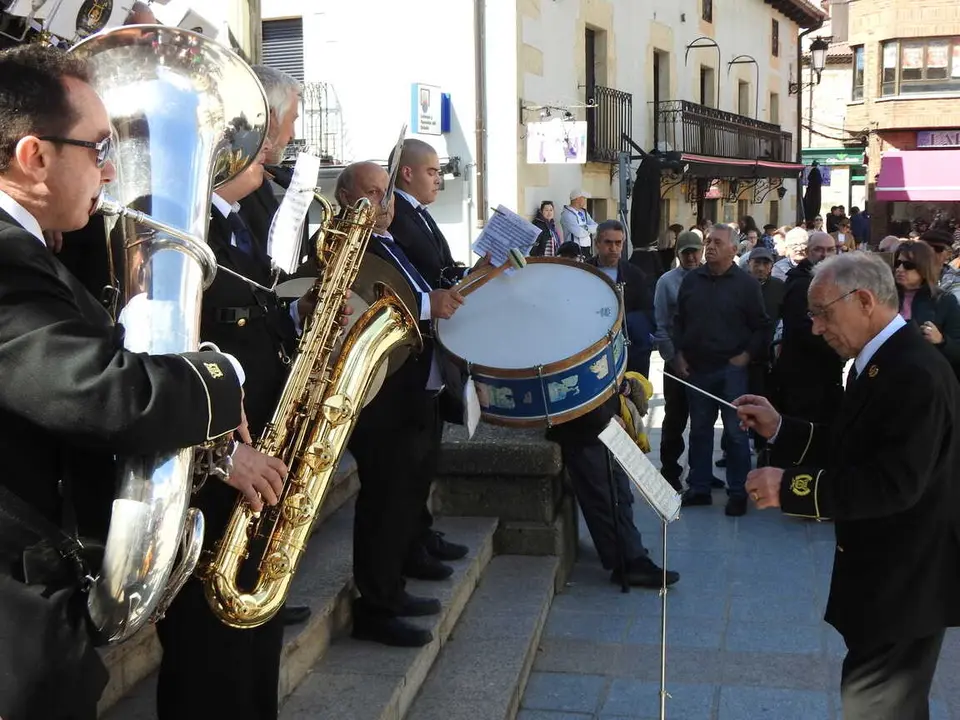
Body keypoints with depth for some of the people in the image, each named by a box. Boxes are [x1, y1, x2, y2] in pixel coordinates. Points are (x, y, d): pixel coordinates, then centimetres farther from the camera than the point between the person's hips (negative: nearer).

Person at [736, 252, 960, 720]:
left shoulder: (916, 373, -23)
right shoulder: (879, 362, 10)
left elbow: (894, 483, -30)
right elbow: (852, 452, 13)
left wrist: (789, 488, -28)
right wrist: (780, 429, 4)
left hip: (904, 578, -10)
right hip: (884, 570, 10)